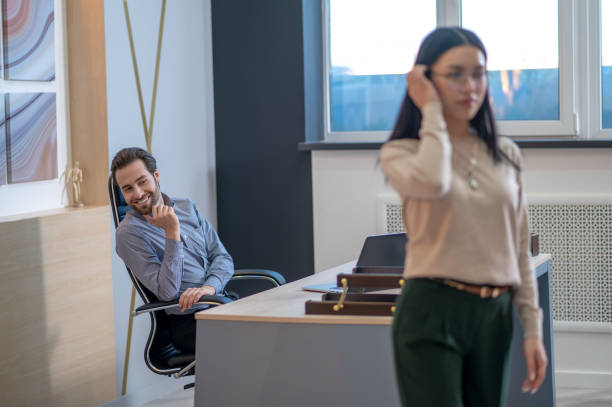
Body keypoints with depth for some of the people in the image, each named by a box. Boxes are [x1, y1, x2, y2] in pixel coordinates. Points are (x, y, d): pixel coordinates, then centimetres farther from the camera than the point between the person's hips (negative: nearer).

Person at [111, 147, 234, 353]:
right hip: (189, 323, -6)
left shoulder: (187, 208, 14)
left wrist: (209, 287, -12)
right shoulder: (129, 233, -6)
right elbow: (167, 292, -13)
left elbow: (222, 257, 11)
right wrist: (172, 232, -19)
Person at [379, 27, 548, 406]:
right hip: (431, 312, -4)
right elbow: (431, 183, -26)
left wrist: (533, 331, 9)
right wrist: (431, 111, -12)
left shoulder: (505, 155, 10)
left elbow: (520, 250, 13)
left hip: (495, 315, 4)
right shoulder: (401, 152, -1)